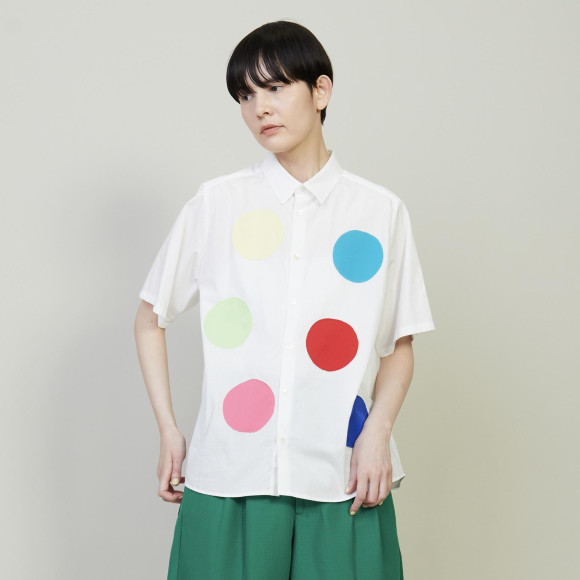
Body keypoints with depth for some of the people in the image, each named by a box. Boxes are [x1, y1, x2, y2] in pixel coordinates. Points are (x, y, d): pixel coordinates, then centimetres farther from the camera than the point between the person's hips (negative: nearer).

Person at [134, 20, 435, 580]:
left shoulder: (381, 212, 4)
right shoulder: (217, 203, 3)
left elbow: (400, 345, 7)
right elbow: (149, 319, 10)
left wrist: (377, 430, -8)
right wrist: (168, 431, 4)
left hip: (343, 479, 0)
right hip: (230, 472, 0)